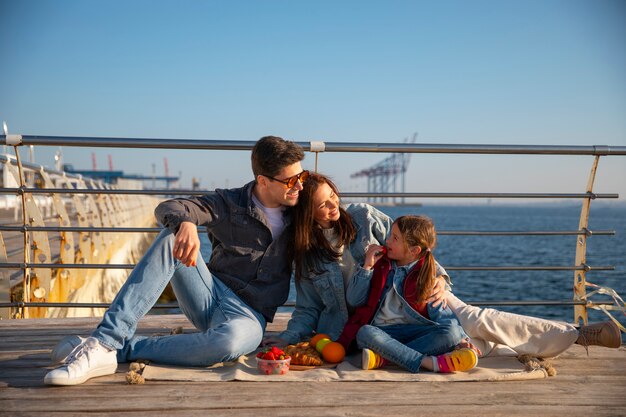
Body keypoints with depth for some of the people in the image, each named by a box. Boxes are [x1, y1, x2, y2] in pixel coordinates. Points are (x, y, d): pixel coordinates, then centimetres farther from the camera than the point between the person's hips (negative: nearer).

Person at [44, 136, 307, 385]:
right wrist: (185, 223, -35)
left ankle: (120, 349, -26)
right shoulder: (231, 203, -1)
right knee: (172, 238, -26)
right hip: (210, 295, 1)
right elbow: (167, 208, -13)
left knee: (231, 341, -41)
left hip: (249, 315, -1)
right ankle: (104, 342, -33)